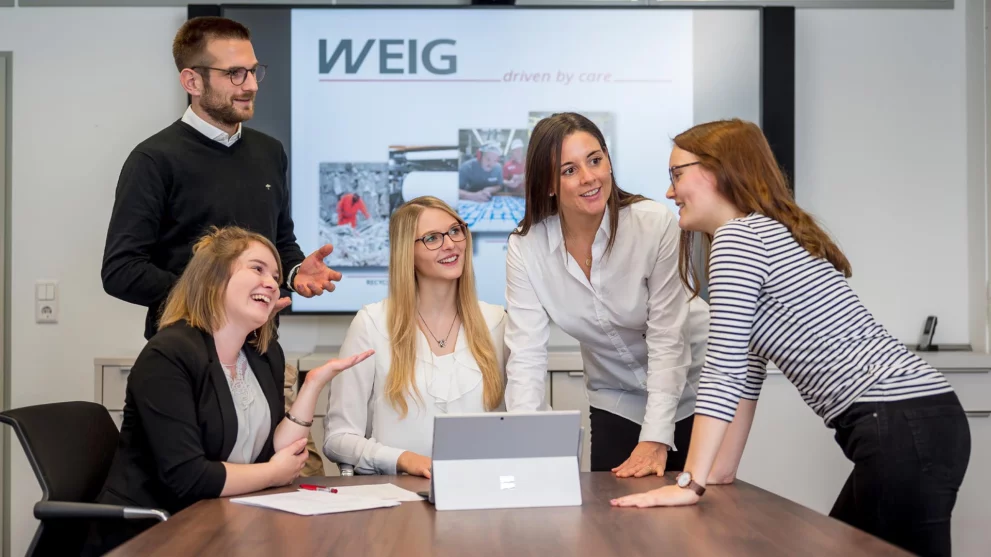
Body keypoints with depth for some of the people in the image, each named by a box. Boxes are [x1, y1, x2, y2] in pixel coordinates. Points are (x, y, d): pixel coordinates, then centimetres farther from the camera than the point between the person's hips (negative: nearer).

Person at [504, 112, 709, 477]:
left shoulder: (656, 224, -23)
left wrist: (655, 440, -29)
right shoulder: (526, 249, -16)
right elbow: (526, 355, -18)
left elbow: (667, 337, -23)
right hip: (615, 402, 2)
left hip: (688, 390, -2)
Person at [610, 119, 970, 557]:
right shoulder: (766, 234, 20)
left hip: (904, 427, -10)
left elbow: (723, 370, -15)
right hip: (909, 424, 10)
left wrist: (690, 484, -14)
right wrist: (720, 473, 21)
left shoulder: (738, 236, -9)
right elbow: (745, 372, 21)